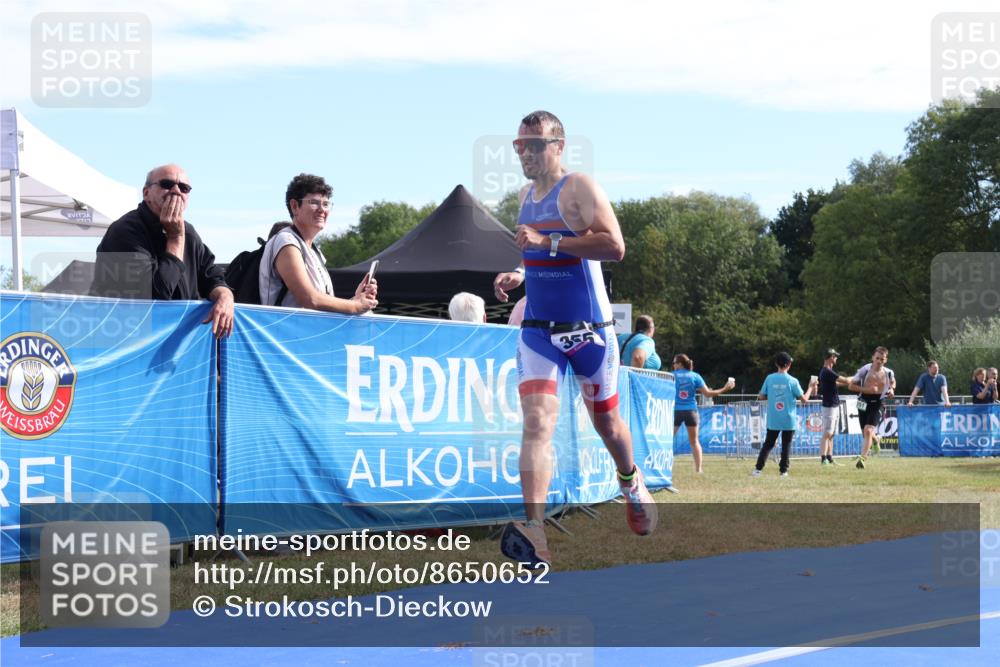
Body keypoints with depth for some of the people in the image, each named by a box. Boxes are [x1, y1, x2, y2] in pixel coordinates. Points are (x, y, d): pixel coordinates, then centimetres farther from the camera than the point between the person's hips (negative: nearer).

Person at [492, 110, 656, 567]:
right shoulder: (527, 195, 12)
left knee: (606, 423, 14)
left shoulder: (578, 188, -11)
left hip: (588, 329, -4)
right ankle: (534, 532, -28)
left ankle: (631, 483, 47)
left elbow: (614, 246, -24)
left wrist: (547, 241, -27)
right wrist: (518, 275, 8)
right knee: (537, 422, -16)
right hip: (538, 329, 5)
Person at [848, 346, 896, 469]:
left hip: (877, 405, -1)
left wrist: (892, 389, 0)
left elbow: (893, 382, 23)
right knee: (866, 433, 13)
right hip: (864, 403, 1)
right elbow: (851, 386, -5)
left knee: (868, 431, -20)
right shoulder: (865, 370, -10)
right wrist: (866, 389, -19)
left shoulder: (889, 373, -2)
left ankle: (862, 458, -25)